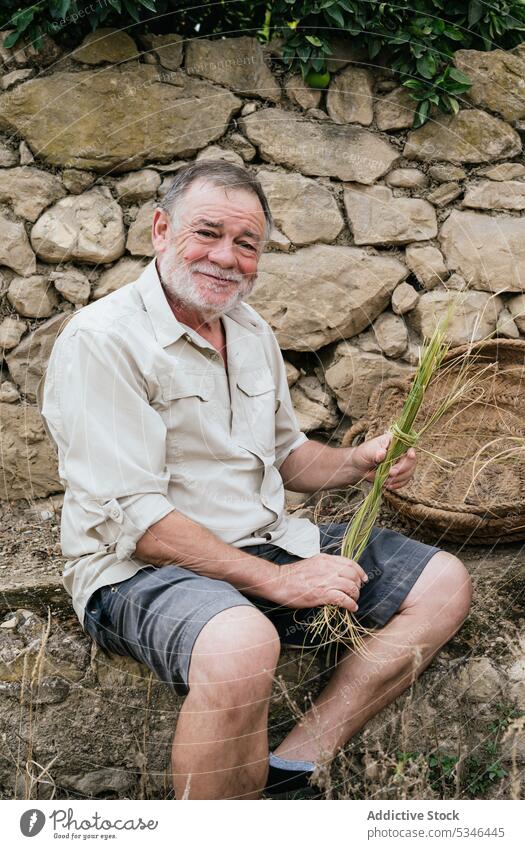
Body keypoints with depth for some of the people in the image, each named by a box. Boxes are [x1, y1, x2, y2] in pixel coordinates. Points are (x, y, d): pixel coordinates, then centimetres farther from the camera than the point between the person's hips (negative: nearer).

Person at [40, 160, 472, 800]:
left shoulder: (254, 333, 11)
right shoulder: (102, 340, -14)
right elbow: (134, 520, -20)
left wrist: (356, 463, -1)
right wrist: (278, 581, -21)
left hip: (272, 544, 9)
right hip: (141, 571, -8)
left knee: (444, 582, 1)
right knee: (242, 644, -40)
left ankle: (294, 762, -11)